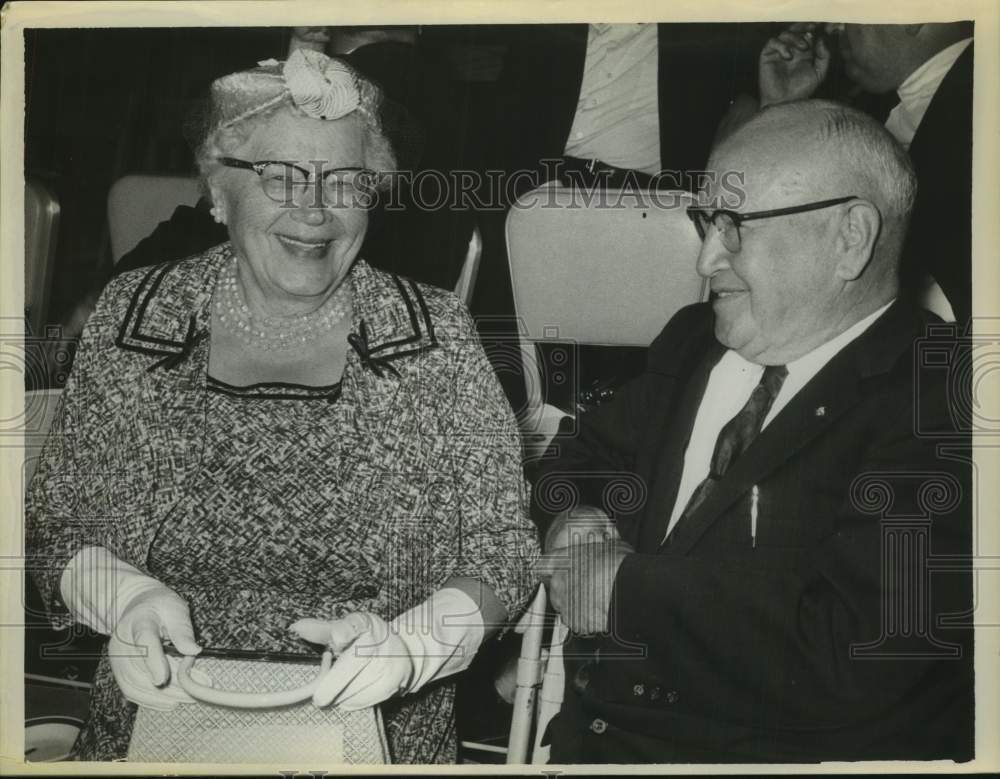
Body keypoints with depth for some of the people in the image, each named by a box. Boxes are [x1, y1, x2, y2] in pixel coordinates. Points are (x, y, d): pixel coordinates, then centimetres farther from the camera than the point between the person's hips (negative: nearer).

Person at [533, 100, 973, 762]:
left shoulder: (940, 404, -16)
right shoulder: (696, 341, 8)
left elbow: (851, 657, -24)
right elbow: (587, 456, 20)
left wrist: (623, 590, -16)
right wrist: (576, 519, -4)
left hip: (783, 747, -6)